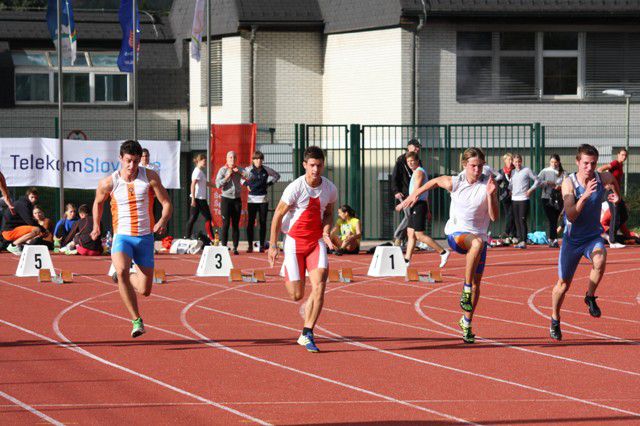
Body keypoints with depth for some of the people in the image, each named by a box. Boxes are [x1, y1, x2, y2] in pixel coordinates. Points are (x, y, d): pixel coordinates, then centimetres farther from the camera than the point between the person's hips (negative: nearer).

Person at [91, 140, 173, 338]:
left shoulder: (150, 177, -6)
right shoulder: (108, 183, -4)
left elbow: (166, 203, -4)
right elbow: (98, 202, 17)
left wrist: (163, 222, -23)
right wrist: (96, 226, 17)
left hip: (145, 238, 1)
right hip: (122, 236, -1)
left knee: (145, 290, 3)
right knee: (122, 271, -33)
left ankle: (127, 278, 41)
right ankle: (136, 320, -27)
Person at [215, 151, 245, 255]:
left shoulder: (239, 170, 8)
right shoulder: (223, 170, -1)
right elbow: (218, 184, -11)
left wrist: (239, 172, -11)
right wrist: (227, 176, -15)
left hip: (237, 199, 3)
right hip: (226, 199, -3)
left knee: (235, 224, 3)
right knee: (226, 224, -6)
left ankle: (235, 247, 5)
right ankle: (224, 246, -5)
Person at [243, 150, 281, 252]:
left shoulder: (266, 170, 3)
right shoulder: (248, 170, -1)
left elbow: (277, 175, 18)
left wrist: (269, 183, 7)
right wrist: (246, 184, 2)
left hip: (263, 199, 1)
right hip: (252, 200, -1)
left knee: (263, 223, 1)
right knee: (250, 222, -3)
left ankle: (262, 245, 7)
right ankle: (250, 245, 2)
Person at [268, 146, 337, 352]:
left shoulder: (329, 188, -3)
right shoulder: (295, 188, -15)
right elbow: (278, 215, -6)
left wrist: (326, 233, -4)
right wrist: (273, 246, -5)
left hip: (317, 242, 3)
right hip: (295, 242, -3)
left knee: (319, 286, -17)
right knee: (297, 295, 0)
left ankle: (307, 335, -10)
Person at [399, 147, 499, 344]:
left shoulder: (488, 184, -8)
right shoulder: (454, 182, -6)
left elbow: (494, 217, -14)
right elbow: (435, 181, 17)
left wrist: (491, 195, -27)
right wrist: (414, 195, 19)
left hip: (479, 237, 2)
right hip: (455, 233, -2)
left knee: (476, 284, 6)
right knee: (477, 242, -38)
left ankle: (466, 323, 28)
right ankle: (466, 291, -36)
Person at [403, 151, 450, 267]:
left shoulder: (419, 172, -11)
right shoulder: (417, 172, 21)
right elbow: (423, 192, 25)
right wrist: (427, 210, 27)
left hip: (418, 205, -10)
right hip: (416, 206, 10)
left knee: (420, 235, -10)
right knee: (410, 234, 8)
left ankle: (443, 252, -7)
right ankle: (407, 260, 7)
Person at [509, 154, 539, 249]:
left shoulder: (527, 170, -1)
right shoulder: (513, 172, 14)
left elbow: (536, 180, 2)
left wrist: (531, 189, -6)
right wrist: (510, 190, 13)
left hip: (523, 199, -6)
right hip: (514, 199, 6)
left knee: (522, 220, -12)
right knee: (517, 221, 6)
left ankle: (524, 241, -13)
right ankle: (519, 240, 11)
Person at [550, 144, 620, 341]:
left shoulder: (603, 178, -11)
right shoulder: (569, 183, -19)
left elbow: (613, 179, 18)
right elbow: (571, 216, -29)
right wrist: (585, 196, -38)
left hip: (593, 236, 1)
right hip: (572, 239, -1)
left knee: (600, 261, -33)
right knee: (563, 284, 9)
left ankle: (590, 297, -6)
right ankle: (555, 321, 35)